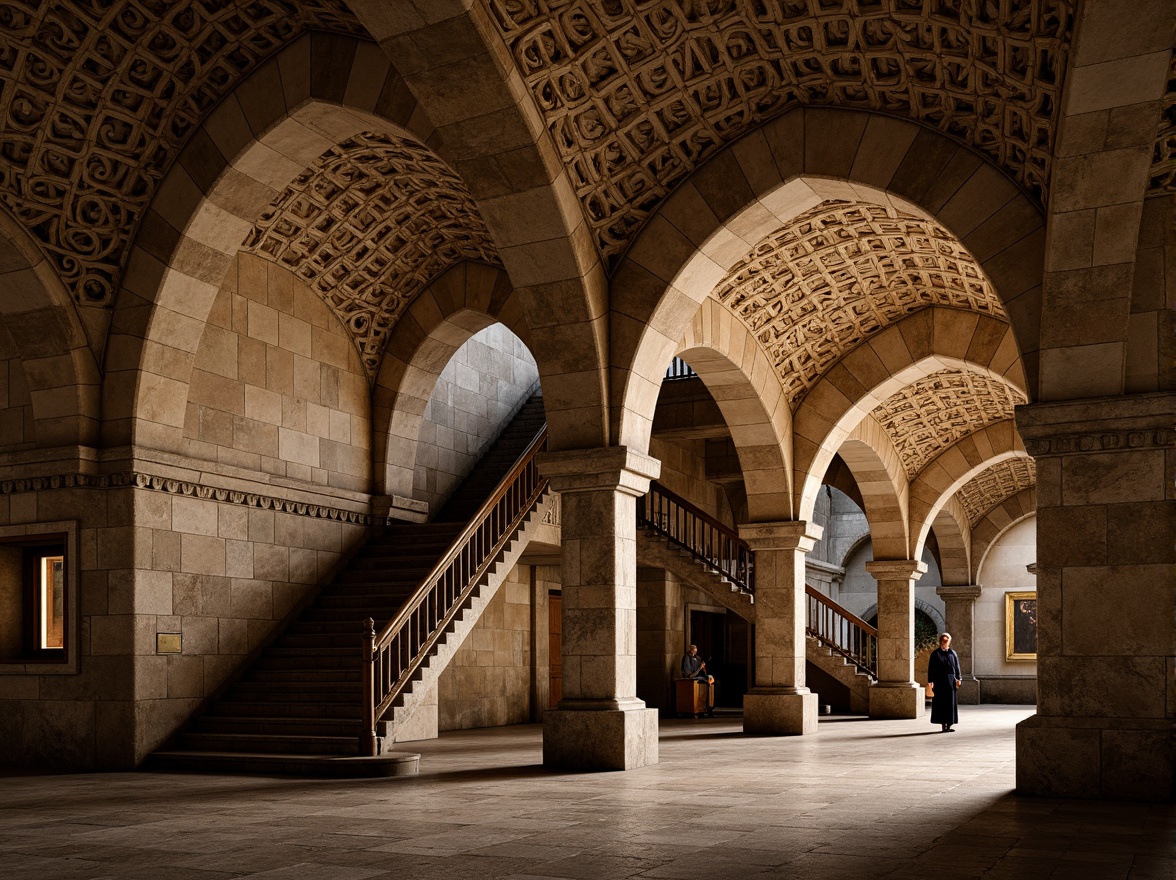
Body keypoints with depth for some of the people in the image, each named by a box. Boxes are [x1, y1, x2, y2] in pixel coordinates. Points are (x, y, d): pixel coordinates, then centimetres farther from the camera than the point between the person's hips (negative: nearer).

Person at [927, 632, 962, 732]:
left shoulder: (953, 653, 9)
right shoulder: (935, 653, 2)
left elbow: (957, 667, 7)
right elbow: (931, 668, 0)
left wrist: (958, 679, -6)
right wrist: (930, 681, -8)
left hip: (950, 680, 2)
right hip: (939, 681, -2)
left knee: (950, 703, 2)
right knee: (940, 703, -3)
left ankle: (949, 725, 7)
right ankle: (943, 726, 0)